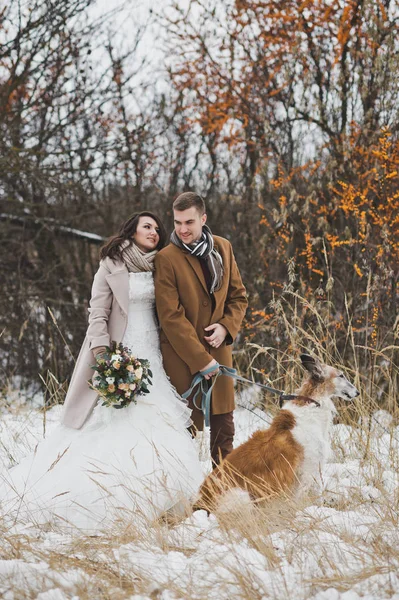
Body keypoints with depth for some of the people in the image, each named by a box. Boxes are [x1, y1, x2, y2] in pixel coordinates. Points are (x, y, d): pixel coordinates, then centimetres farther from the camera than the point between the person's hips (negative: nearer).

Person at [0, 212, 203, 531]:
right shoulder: (111, 267, -2)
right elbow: (98, 315, -5)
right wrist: (104, 357, -15)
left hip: (152, 356, 5)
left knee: (154, 425, -3)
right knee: (116, 423, -9)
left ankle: (148, 499, 1)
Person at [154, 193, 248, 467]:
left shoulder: (223, 248, 7)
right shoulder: (166, 258, -10)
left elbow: (238, 296, 14)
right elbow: (171, 316, -13)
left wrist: (226, 326, -6)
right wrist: (200, 359, -16)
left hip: (218, 349, 5)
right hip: (182, 354, -4)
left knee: (224, 425, 7)